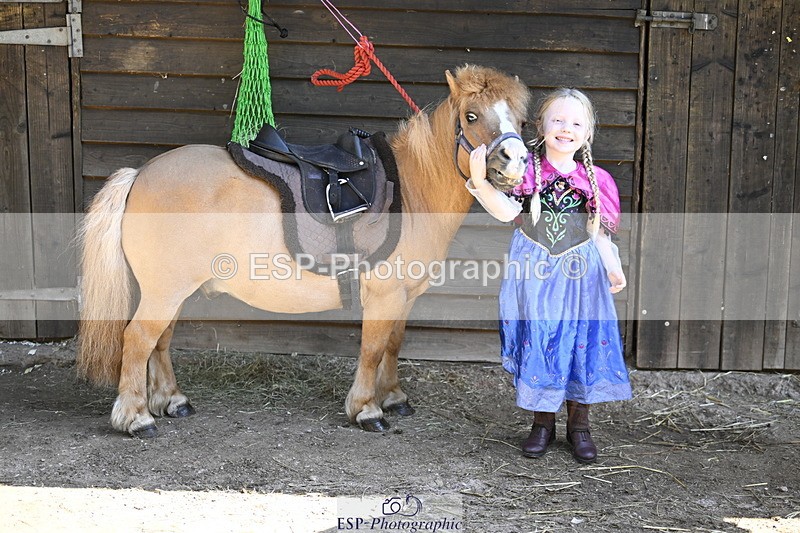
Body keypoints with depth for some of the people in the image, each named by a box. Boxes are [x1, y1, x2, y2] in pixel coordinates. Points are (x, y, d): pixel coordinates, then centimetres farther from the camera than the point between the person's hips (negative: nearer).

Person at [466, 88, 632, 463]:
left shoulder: (594, 179, 2)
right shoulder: (526, 169, -5)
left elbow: (599, 232, 7)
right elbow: (507, 212, -19)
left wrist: (613, 266, -5)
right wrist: (480, 182, -33)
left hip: (580, 272, 2)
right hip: (534, 273, -1)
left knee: (583, 343, 6)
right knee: (537, 344, 5)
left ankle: (579, 426, 23)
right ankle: (543, 424, 23)